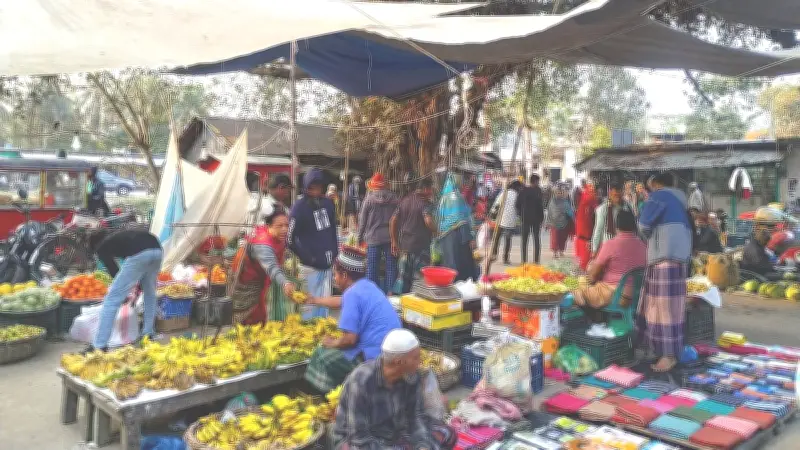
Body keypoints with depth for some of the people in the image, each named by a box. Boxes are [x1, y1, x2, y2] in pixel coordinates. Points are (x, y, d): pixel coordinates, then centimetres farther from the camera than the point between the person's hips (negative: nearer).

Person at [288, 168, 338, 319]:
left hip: (327, 264, 6)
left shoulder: (328, 204, 7)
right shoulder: (300, 207, -12)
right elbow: (290, 239, -13)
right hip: (311, 267, -6)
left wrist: (335, 253, 12)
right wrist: (307, 258, -12)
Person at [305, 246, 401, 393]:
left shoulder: (353, 293, -17)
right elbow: (341, 302, 30)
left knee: (322, 356, 4)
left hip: (375, 358, -9)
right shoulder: (367, 286, 11)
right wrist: (313, 300, 40)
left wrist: (332, 343, -1)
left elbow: (349, 339, -21)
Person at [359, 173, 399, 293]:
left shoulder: (369, 198, -7)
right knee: (391, 266, 9)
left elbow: (362, 219, -3)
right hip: (390, 237, 2)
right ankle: (389, 291, 12)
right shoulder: (394, 198, 0)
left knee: (372, 267, 5)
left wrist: (360, 236, 7)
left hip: (373, 237, -2)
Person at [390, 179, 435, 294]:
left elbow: (393, 221, 10)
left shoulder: (404, 200, 11)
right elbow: (428, 221, -27)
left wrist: (394, 241, 14)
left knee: (403, 277, 13)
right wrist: (436, 230, -7)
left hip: (404, 246, 6)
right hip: (420, 247, -6)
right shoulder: (424, 202, -11)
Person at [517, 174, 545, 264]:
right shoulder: (538, 190, -10)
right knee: (537, 240, 4)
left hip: (525, 217, 3)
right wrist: (542, 216, -4)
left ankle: (524, 260, 8)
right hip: (536, 217, -3)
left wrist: (520, 214, 13)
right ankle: (536, 260, 1)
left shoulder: (523, 190, 2)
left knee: (524, 239, 8)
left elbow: (518, 203, 4)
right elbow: (540, 204, -12)